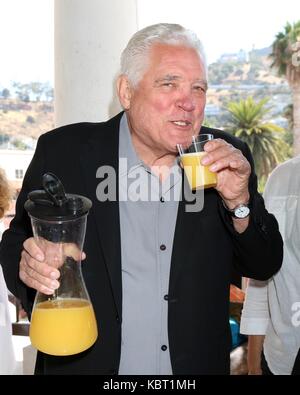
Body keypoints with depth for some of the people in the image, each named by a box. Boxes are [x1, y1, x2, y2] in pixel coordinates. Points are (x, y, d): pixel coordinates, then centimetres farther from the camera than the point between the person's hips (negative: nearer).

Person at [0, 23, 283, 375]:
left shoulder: (227, 158, -6)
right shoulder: (61, 152, -13)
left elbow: (263, 267, -3)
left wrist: (239, 200, -21)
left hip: (199, 362, 2)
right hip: (84, 362, -2)